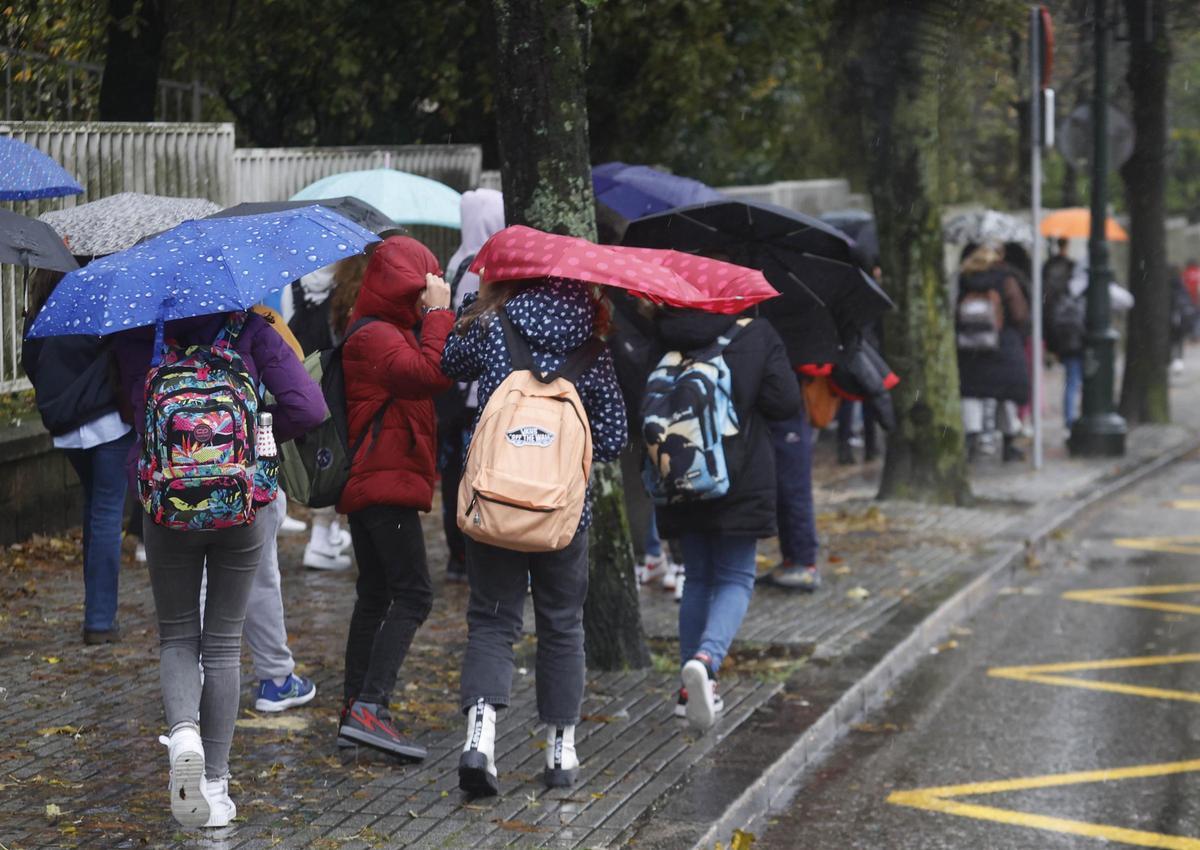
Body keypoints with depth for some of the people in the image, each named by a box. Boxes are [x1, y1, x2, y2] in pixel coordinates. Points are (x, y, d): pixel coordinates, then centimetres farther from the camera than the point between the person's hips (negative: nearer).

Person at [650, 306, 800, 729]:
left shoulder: (661, 337, -3)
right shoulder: (755, 334, -7)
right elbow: (786, 405, -10)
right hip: (741, 482, -3)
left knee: (698, 578, 16)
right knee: (735, 579, 6)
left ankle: (692, 686, 16)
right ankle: (706, 658, -22)